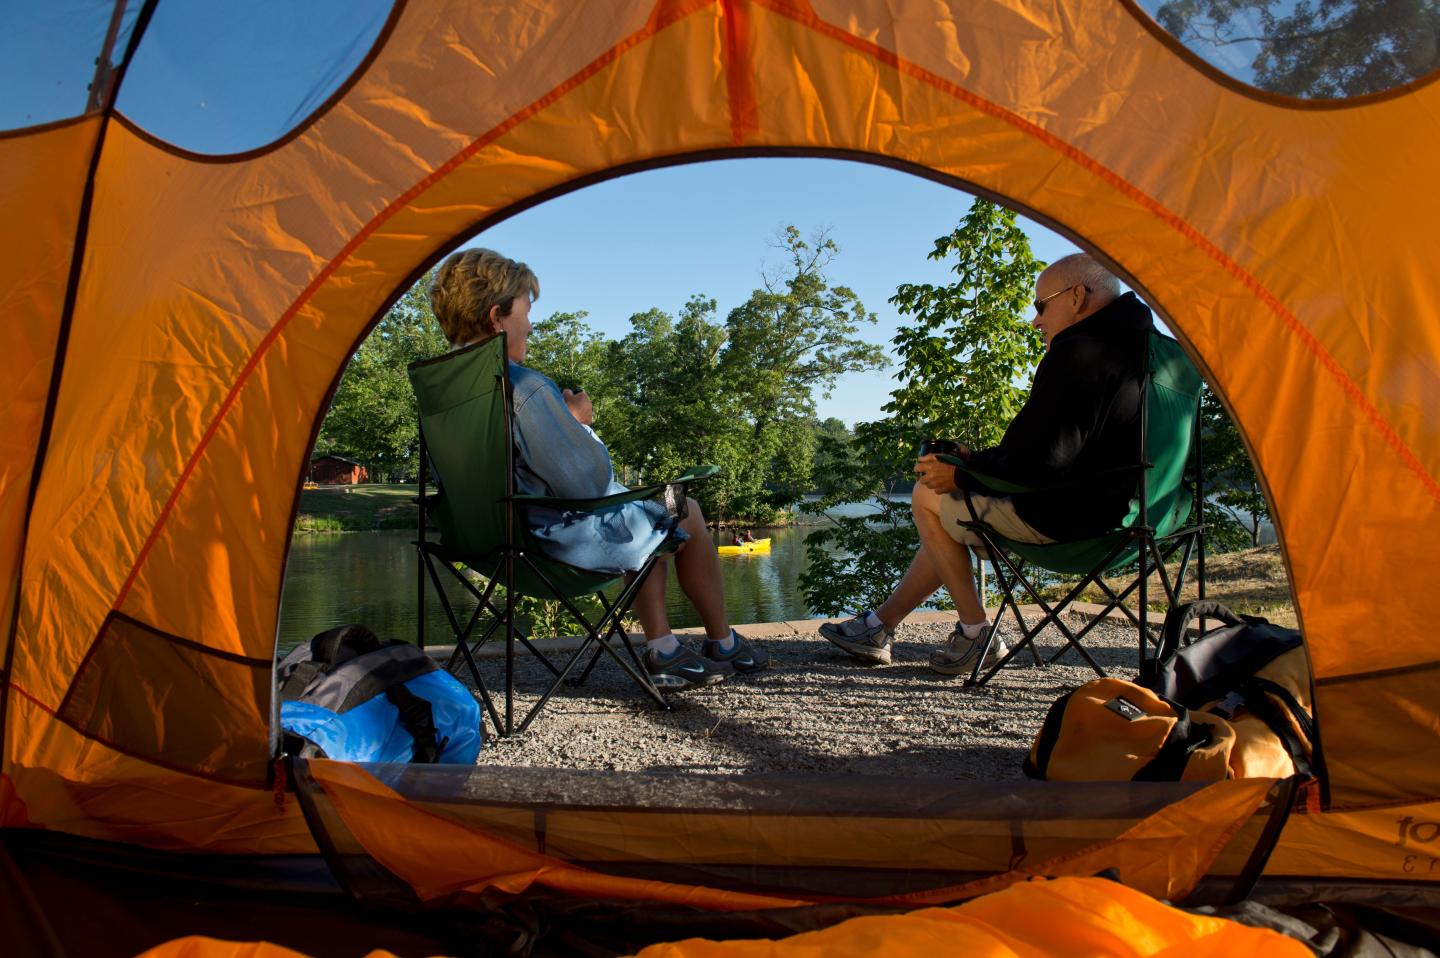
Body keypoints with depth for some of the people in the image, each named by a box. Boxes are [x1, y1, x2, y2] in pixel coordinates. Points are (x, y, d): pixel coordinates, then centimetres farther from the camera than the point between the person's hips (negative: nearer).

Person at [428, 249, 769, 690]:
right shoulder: (526, 388, -27)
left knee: (646, 516, 29)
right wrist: (578, 421, -6)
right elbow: (589, 482, -24)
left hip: (504, 535, 9)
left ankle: (662, 649, 25)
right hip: (565, 538, -9)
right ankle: (723, 644, 29)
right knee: (683, 511, 14)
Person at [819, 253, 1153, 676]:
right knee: (951, 512, 19)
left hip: (1065, 514, -11)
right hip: (1107, 505, 11)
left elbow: (1036, 465, -27)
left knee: (929, 496, 4)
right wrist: (977, 459, 12)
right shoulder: (1130, 346, 14)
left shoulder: (1076, 355, -21)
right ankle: (878, 625, 23)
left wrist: (963, 473, -10)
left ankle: (976, 635, 11)